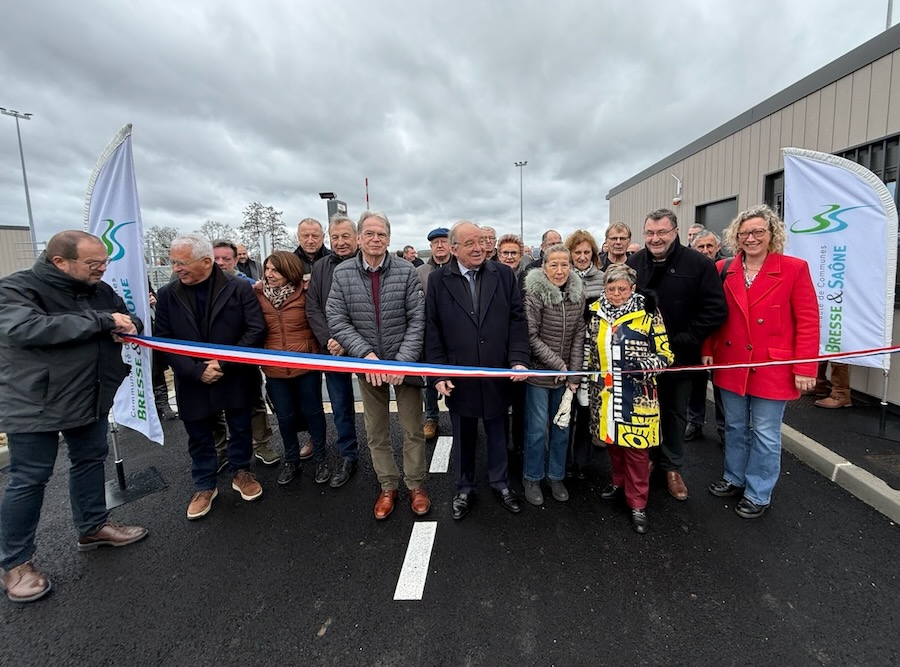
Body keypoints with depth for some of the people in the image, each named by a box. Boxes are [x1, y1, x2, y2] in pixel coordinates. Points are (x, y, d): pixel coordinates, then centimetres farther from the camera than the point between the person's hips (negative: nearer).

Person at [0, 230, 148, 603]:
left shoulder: (100, 291, 5)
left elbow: (133, 321, 14)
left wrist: (127, 327, -12)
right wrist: (101, 322, -30)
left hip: (90, 399, 7)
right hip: (34, 404, -6)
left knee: (91, 461, 17)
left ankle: (93, 528, 36)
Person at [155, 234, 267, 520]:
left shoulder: (239, 287, -9)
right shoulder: (167, 295, -1)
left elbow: (256, 330, -12)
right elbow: (164, 341, -3)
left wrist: (225, 363, -18)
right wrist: (197, 371, -15)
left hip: (236, 378, -1)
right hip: (193, 382, 2)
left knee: (241, 430, 14)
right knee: (199, 437, 15)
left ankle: (241, 473, 38)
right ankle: (205, 486, 35)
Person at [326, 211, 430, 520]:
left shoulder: (406, 271, -8)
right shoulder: (342, 273, -3)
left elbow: (417, 319, -9)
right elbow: (337, 319, -7)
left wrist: (403, 360, -18)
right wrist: (366, 354, -18)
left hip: (404, 362, -1)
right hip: (367, 363, 2)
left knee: (412, 430, 9)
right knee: (376, 432, 14)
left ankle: (416, 485, 29)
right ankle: (388, 487, 33)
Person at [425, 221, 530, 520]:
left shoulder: (504, 274, 0)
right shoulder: (438, 280, -4)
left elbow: (517, 319, 0)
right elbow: (432, 330, -4)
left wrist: (518, 359, -12)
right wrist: (438, 373, -9)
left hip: (497, 375, 1)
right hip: (458, 378, -1)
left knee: (498, 434, 19)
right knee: (463, 437, 17)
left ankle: (500, 482, 42)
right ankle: (464, 488, 38)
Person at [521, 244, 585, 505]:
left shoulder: (577, 294, 1)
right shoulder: (534, 293, -13)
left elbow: (579, 335, 2)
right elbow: (530, 336, -15)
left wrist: (574, 373, -4)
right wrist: (558, 365, -15)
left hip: (565, 374, 5)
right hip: (538, 372, -4)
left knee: (562, 427, 15)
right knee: (537, 429, 4)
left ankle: (556, 476, 34)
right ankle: (532, 479, 26)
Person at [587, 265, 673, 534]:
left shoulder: (648, 314, -7)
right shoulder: (596, 313, 5)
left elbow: (664, 354, -4)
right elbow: (589, 352, 13)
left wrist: (645, 366, -23)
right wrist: (585, 384, 12)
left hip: (637, 395, -4)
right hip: (605, 393, 4)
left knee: (636, 446, 2)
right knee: (611, 440, 17)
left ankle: (638, 504, 18)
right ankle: (619, 482, 40)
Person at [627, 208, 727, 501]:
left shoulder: (698, 264, -10)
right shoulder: (633, 263, -1)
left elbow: (716, 309, -12)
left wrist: (684, 339, -16)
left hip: (678, 356, -2)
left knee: (675, 413, 15)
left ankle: (673, 467, 33)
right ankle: (645, 460, 35)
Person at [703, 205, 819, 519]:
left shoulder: (794, 268, -7)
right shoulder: (723, 270, 2)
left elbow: (808, 321, -8)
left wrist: (804, 368, -12)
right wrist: (707, 350, 0)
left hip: (773, 367, -3)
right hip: (731, 364, 3)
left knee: (765, 434, 9)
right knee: (735, 427, 18)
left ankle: (758, 494, 27)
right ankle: (734, 478, 37)